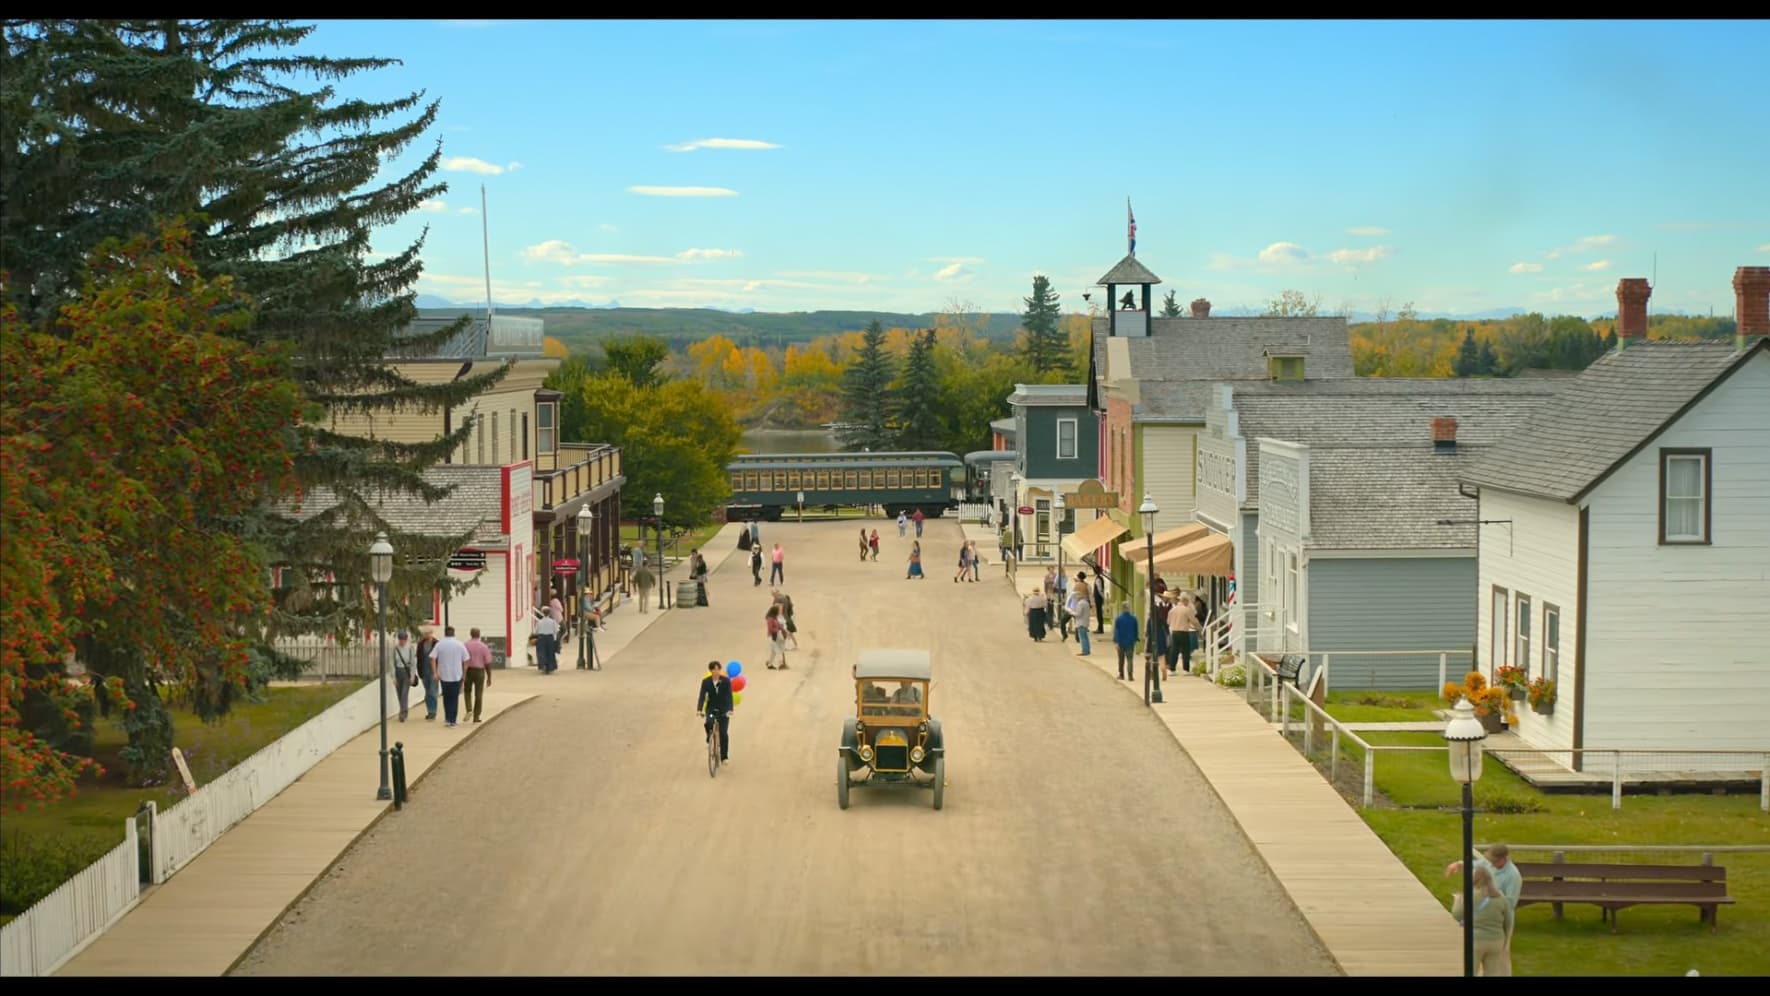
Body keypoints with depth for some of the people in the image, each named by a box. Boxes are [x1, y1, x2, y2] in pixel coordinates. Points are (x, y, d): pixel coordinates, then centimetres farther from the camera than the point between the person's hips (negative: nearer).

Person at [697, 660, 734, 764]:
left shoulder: (726, 681, -12)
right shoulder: (705, 682, -8)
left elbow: (729, 696, -17)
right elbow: (702, 696, -14)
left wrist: (730, 709, -33)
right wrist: (699, 710, -29)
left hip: (723, 709, -1)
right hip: (711, 708, 1)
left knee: (723, 733, -7)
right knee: (709, 723, -31)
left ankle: (724, 756, 6)